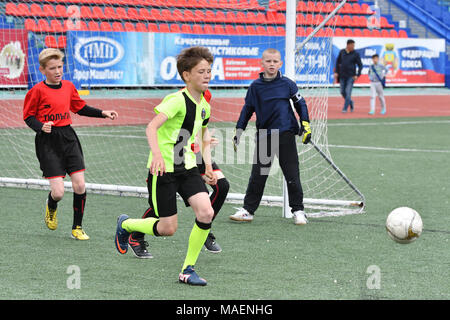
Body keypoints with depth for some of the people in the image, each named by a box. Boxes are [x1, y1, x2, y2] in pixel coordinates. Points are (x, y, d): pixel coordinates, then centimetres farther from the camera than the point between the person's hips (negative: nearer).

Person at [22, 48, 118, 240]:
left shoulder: (68, 87, 8)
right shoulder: (37, 91, -8)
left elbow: (81, 108, 22)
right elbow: (28, 116, -2)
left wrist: (103, 114, 12)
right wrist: (41, 127, -21)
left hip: (68, 137, 5)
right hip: (48, 142, -5)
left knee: (80, 185, -6)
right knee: (58, 192, -10)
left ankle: (77, 227, 11)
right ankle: (51, 208, 28)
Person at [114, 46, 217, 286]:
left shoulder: (204, 106, 8)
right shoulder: (177, 100, -16)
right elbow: (151, 127, -27)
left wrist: (208, 166, 13)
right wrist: (157, 154, -43)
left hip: (187, 167, 7)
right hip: (163, 168, -7)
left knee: (206, 212, -13)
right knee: (168, 228, -3)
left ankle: (187, 270, 1)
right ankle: (125, 224, 27)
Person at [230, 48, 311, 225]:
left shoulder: (287, 84, -1)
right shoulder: (255, 86, 3)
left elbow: (300, 104, 8)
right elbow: (247, 109, 13)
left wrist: (305, 124, 1)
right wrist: (239, 130, 11)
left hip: (285, 134, -2)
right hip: (263, 136, 2)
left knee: (292, 175, 2)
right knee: (257, 175, 4)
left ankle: (298, 210, 11)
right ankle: (248, 209, 11)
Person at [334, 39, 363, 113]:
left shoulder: (355, 54, -5)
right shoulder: (342, 52, 3)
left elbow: (360, 65, -3)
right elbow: (338, 62, 14)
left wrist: (357, 75, -12)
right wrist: (336, 72, 6)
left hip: (351, 76, -4)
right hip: (342, 76, 4)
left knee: (348, 92, -10)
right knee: (343, 92, 7)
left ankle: (345, 108, -5)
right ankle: (350, 102, 31)